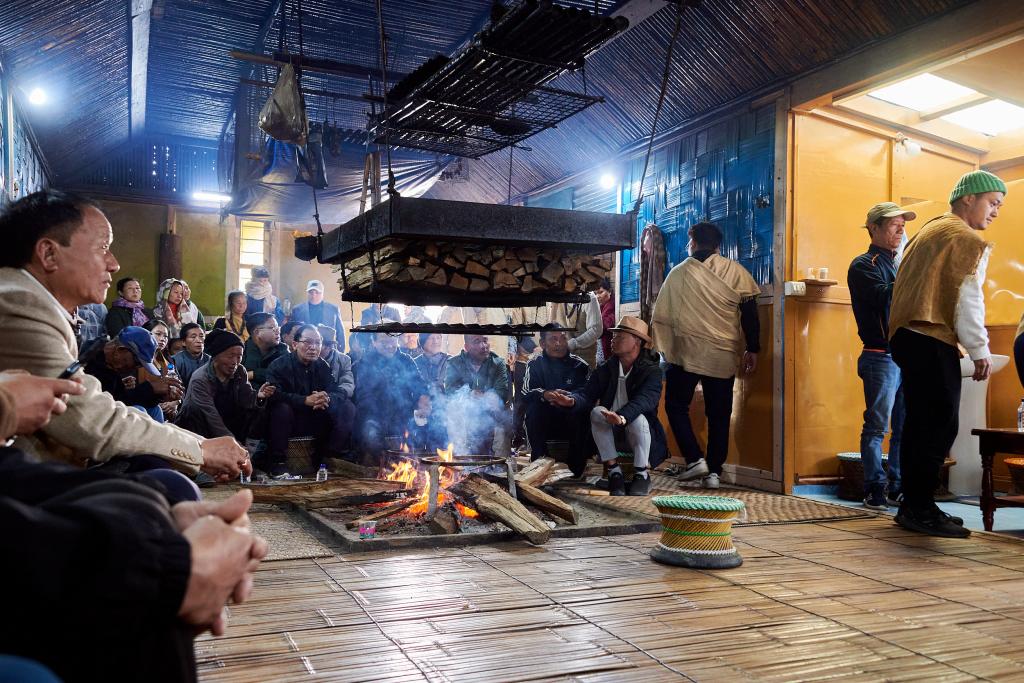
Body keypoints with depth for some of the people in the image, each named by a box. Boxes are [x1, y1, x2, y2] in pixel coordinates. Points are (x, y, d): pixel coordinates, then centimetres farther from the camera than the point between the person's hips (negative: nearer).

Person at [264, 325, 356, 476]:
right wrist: (305, 400, -36)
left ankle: (330, 459, -3)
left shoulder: (322, 366, 7)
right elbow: (274, 394, -26)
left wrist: (328, 398, -28)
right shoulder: (280, 365, -9)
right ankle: (277, 463, -23)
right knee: (282, 408, -36)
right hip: (289, 423, -5)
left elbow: (340, 391, -3)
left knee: (348, 408, -9)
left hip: (316, 423, 5)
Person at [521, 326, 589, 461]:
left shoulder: (579, 365, 1)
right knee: (533, 408, -27)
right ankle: (538, 457, -17)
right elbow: (526, 394, -10)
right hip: (543, 422, 0)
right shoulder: (534, 365, 4)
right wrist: (545, 395, -32)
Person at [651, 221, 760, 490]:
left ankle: (695, 459, -2)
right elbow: (750, 312, -1)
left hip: (686, 353, -2)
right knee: (719, 415, 9)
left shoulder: (679, 273, 3)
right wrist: (752, 349, 5)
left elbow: (661, 316, 5)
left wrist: (665, 348, 15)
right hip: (723, 356, 2)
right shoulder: (735, 271, 3)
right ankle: (713, 472, 6)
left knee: (676, 405, 12)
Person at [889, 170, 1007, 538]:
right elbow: (967, 300, -11)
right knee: (940, 424, -8)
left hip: (906, 333, 10)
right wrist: (980, 350, -5)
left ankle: (913, 505, 16)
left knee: (920, 423, 12)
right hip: (933, 342, -10)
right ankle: (920, 509, -7)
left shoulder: (929, 230, 21)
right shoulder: (968, 240, -6)